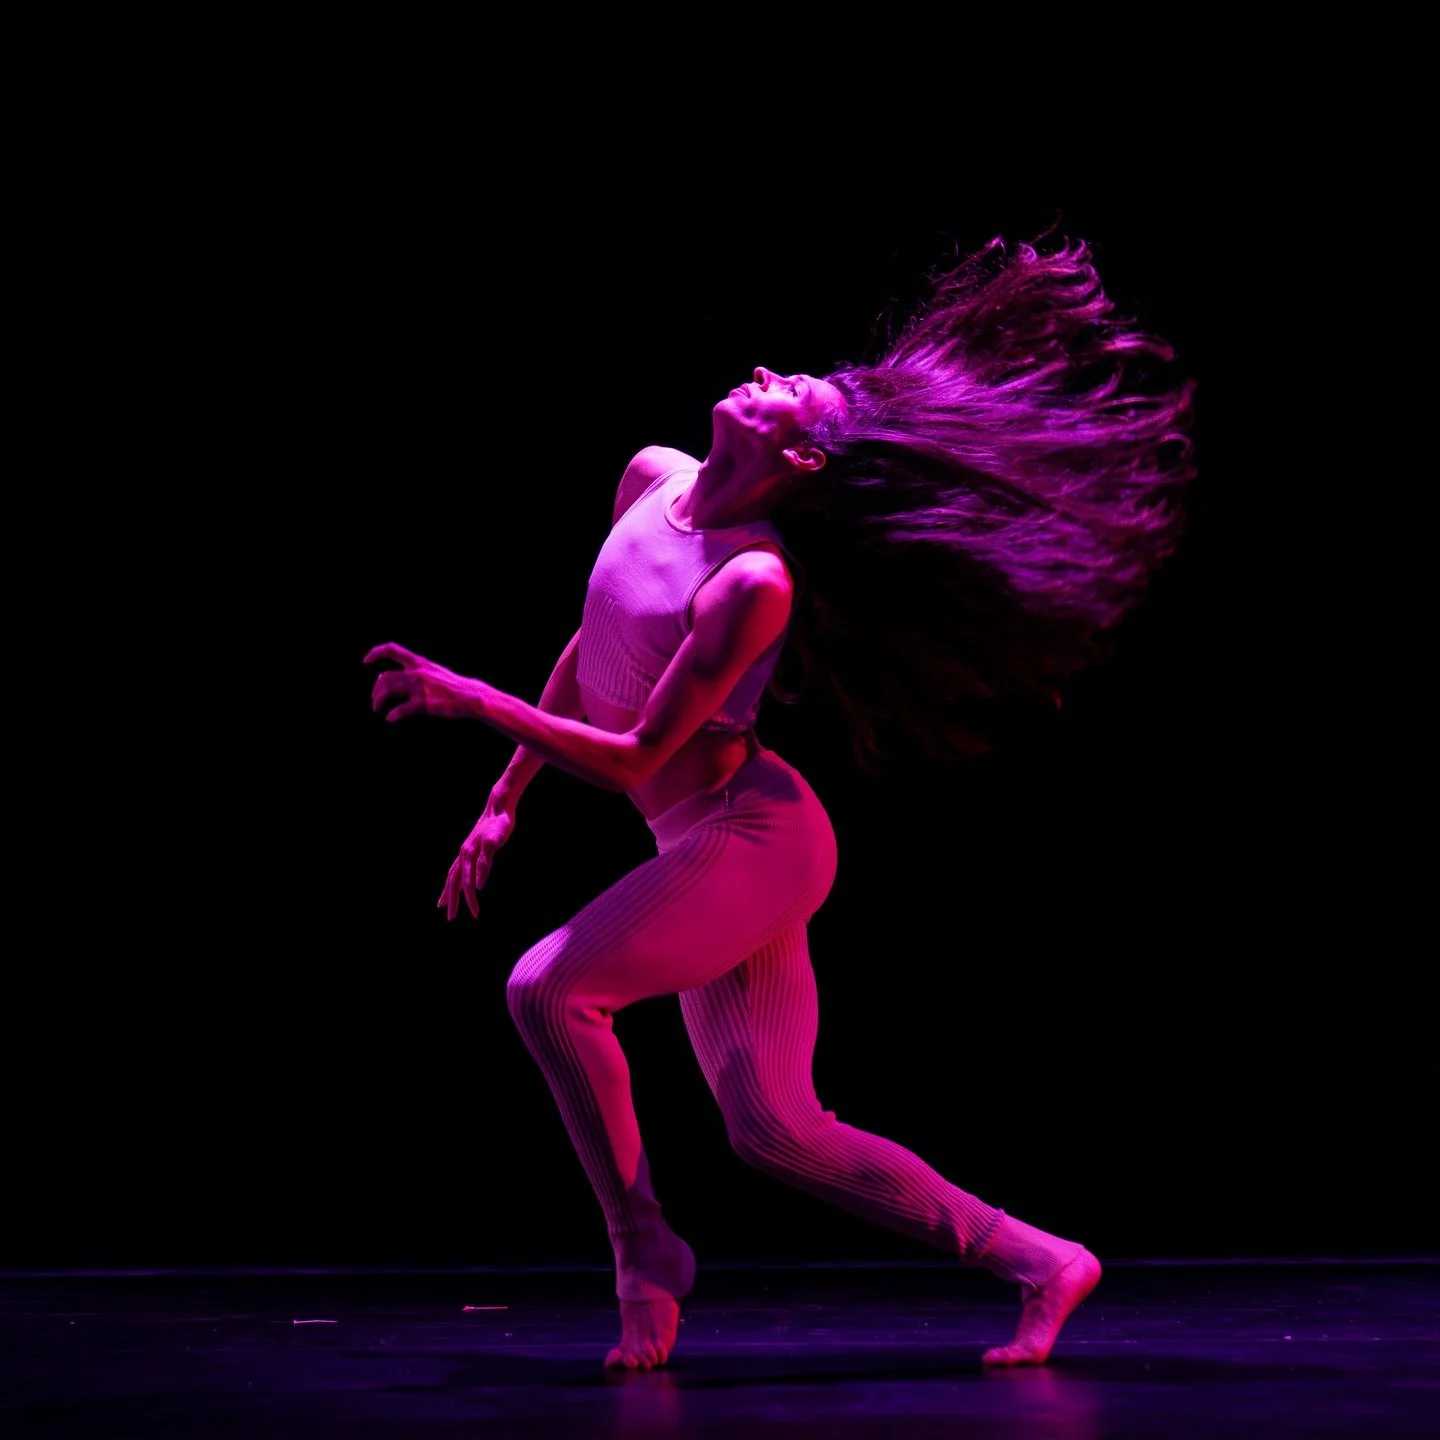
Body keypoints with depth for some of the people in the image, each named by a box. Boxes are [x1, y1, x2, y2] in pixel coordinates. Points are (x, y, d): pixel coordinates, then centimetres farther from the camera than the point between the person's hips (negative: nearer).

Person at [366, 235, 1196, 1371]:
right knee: (777, 1131, 6)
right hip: (710, 847, 8)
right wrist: (504, 802, 16)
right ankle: (1037, 1261, 16)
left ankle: (645, 1253, -2)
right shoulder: (651, 479, 2)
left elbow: (633, 759, -22)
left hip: (753, 839, -8)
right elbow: (588, 653, 15)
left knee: (550, 987, -18)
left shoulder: (756, 582, -23)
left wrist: (463, 698, -19)